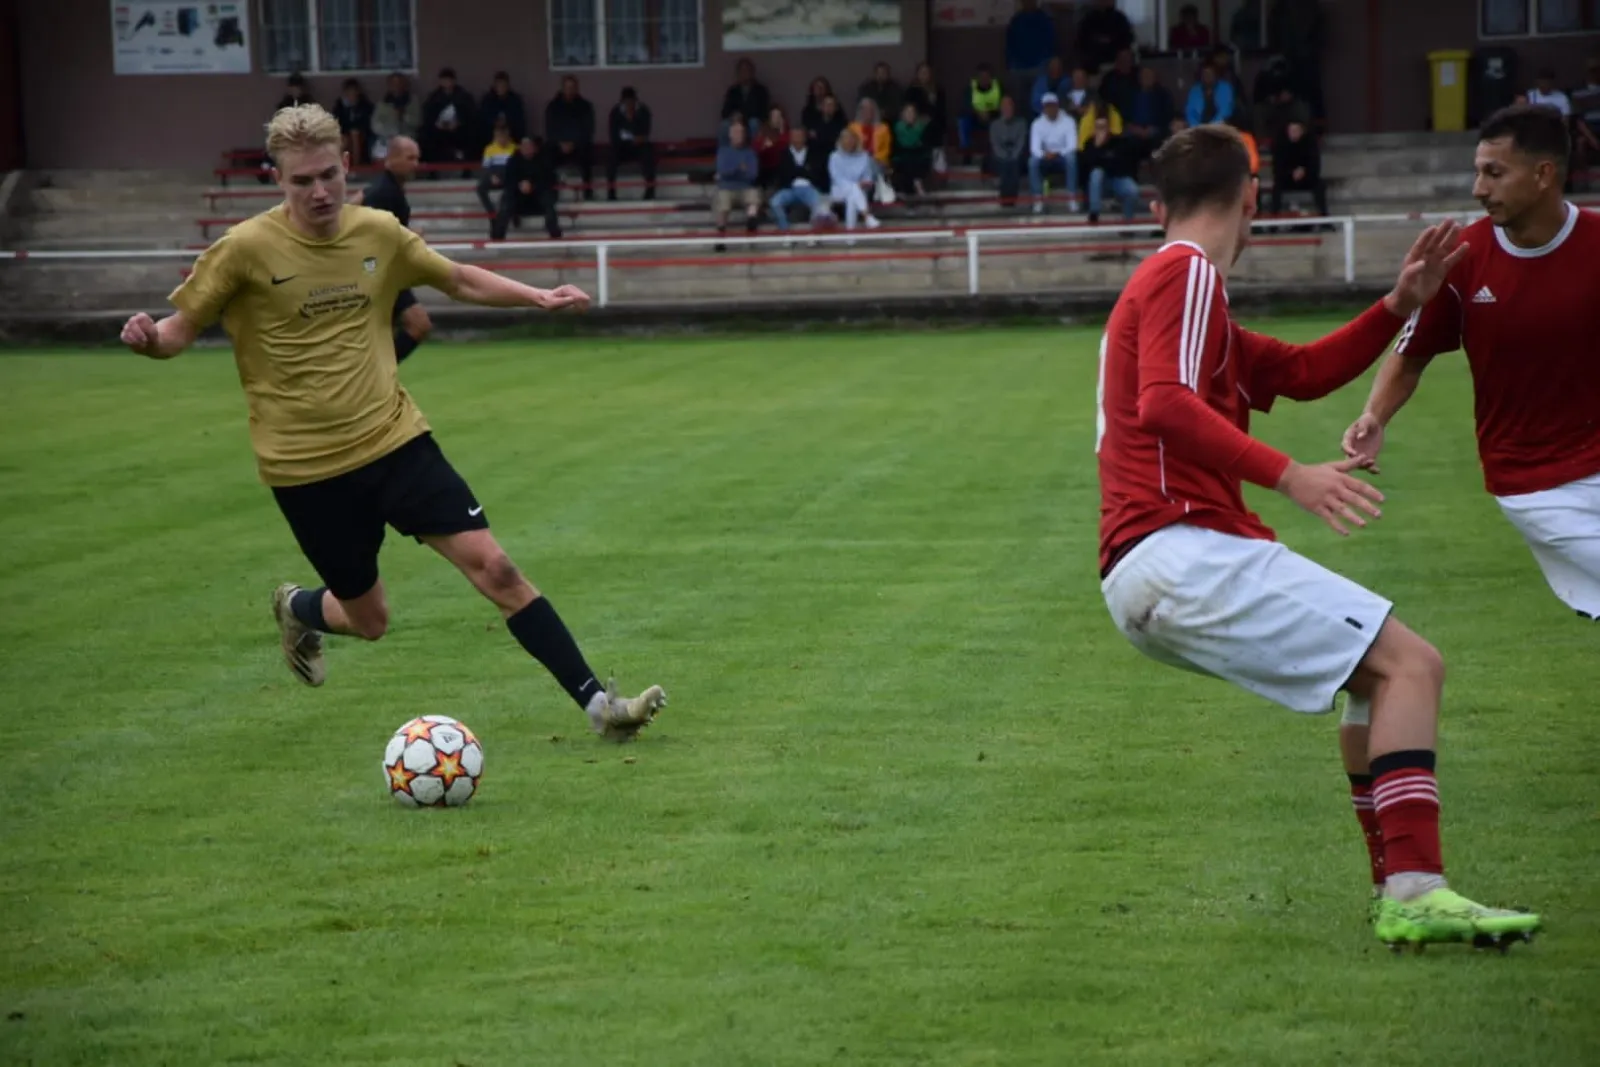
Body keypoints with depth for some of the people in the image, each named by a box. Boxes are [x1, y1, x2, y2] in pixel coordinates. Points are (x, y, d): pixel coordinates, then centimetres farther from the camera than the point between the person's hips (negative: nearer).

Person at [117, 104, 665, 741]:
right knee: (368, 620, 6)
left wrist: (538, 298, 6)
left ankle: (597, 703, -4)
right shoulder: (245, 250, -10)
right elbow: (182, 329, -3)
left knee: (495, 569, -8)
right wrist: (148, 339, -27)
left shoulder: (378, 233, 2)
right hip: (305, 467, -3)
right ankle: (296, 610, 42)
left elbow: (459, 280, 18)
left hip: (395, 441, 3)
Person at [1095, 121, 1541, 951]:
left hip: (1147, 583, 11)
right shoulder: (1186, 272, -5)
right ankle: (1414, 895, -23)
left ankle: (1398, 886, 16)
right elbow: (1163, 405, -20)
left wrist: (1400, 305, 18)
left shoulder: (1173, 284, 25)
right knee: (1410, 664, -14)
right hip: (1182, 549, -10)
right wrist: (1288, 475, -26)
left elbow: (1302, 372, 29)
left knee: (1378, 670, 20)